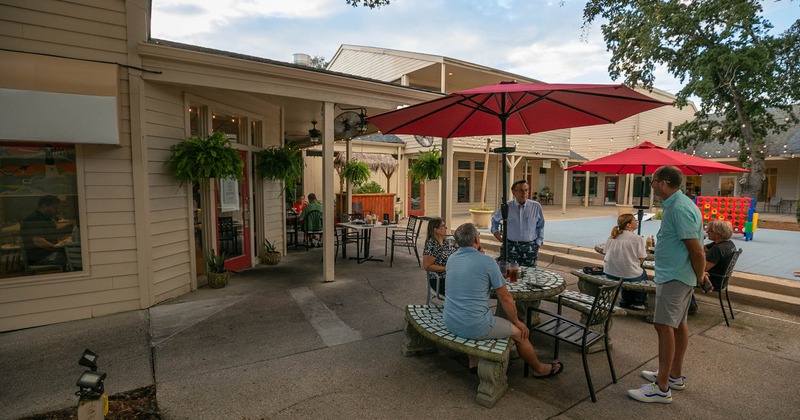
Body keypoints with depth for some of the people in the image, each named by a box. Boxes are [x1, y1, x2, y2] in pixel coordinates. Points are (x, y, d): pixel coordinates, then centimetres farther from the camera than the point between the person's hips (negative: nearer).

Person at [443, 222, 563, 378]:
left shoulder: (451, 259, 3)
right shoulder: (487, 261, -16)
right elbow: (505, 298, -7)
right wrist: (516, 321, 9)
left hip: (450, 323, 6)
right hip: (474, 327, -6)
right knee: (519, 332, 16)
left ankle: (474, 362, 38)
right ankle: (539, 369, 39)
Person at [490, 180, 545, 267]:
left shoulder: (536, 206, -1)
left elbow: (540, 227, 11)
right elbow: (495, 219, 18)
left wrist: (538, 243, 7)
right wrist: (495, 231, 7)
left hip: (530, 248, 1)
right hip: (510, 247, -1)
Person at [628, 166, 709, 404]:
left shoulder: (679, 209, -21)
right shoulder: (677, 204, 11)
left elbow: (697, 251, -21)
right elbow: (695, 248, 17)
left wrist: (699, 276, -7)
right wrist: (698, 275, 18)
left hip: (674, 277, -11)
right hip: (676, 275, 11)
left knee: (664, 325, -8)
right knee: (678, 323, 17)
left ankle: (662, 387, 0)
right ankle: (675, 375, 31)